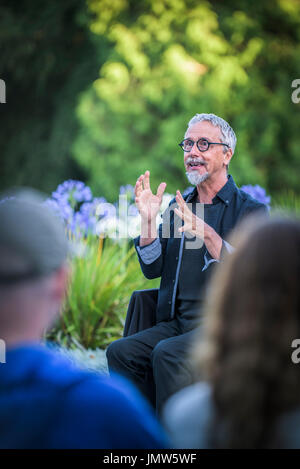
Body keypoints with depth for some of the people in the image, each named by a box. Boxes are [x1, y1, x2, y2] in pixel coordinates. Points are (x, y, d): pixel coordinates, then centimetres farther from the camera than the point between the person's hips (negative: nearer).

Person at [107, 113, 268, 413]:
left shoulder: (249, 210, -1)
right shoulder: (177, 207, 17)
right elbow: (152, 269, 11)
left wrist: (206, 233, -30)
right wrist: (148, 220, -4)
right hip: (175, 324, 6)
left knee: (168, 354, -31)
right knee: (120, 351, -18)